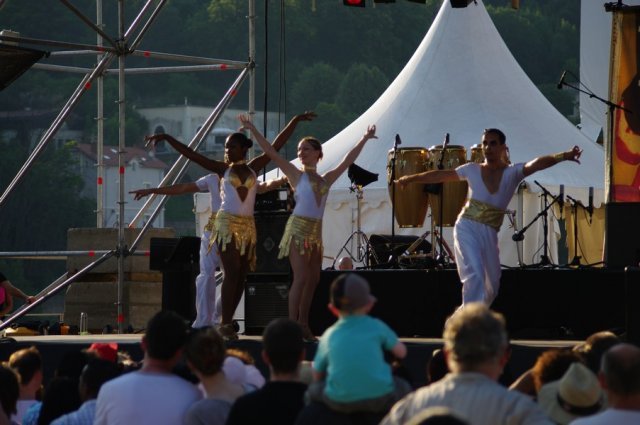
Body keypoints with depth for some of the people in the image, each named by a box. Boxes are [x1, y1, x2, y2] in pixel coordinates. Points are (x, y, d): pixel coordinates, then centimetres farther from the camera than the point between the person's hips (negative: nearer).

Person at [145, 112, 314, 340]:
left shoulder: (253, 168, 10)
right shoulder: (223, 169, 3)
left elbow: (277, 144, 11)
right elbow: (190, 154, 0)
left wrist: (295, 121, 11)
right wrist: (167, 138, -5)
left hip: (247, 226, 4)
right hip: (227, 224, -4)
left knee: (241, 276, 3)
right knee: (231, 273, -14)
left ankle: (226, 322, 9)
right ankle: (225, 324, -14)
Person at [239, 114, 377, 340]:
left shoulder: (325, 179, 14)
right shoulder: (296, 175, 3)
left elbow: (347, 161, 24)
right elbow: (271, 152, -2)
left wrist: (364, 140, 30)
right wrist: (253, 130, -6)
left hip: (316, 231, 6)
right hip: (298, 228, -6)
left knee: (313, 278, 8)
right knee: (301, 276, -15)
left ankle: (303, 324, 16)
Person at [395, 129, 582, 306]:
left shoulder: (512, 172, 1)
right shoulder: (472, 170, 4)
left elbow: (537, 164, -17)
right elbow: (441, 175, 15)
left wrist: (562, 156, -34)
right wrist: (411, 178, 25)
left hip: (489, 235, 3)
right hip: (467, 229, -3)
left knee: (491, 287, 11)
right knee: (475, 276, -23)